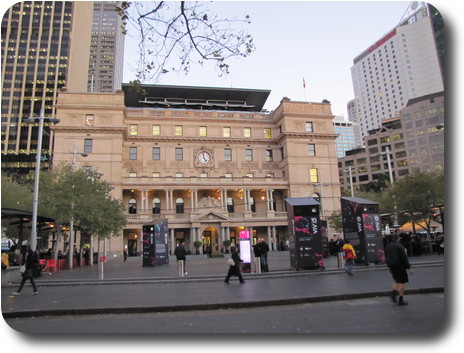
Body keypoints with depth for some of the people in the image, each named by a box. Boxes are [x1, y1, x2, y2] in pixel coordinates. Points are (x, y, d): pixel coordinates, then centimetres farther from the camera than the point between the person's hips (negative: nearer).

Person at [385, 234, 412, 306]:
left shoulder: (387, 246, 8)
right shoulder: (400, 246, -13)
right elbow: (404, 258, -16)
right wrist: (409, 268, -12)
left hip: (392, 266, 6)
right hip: (399, 266, -6)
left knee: (396, 281, 21)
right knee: (402, 282, 2)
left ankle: (393, 292, -3)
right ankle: (401, 300, 4)